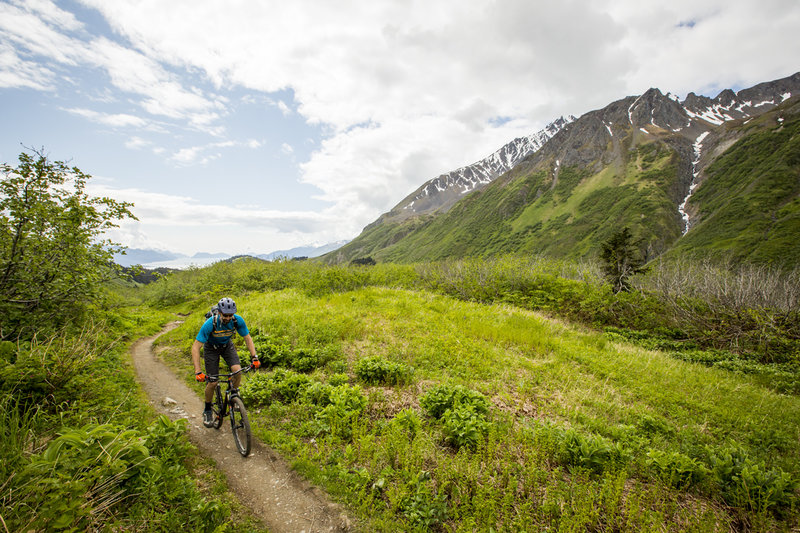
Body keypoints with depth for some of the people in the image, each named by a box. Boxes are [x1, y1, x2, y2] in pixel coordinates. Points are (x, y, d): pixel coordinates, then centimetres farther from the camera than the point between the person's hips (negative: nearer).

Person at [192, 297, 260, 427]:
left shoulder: (238, 320, -28)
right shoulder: (210, 324, -36)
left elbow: (248, 338, -15)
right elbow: (195, 347, -33)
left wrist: (254, 357, -25)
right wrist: (198, 371, -40)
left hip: (227, 345, 2)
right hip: (211, 348, -2)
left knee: (237, 371, -20)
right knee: (212, 383, -6)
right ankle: (207, 410, 20)